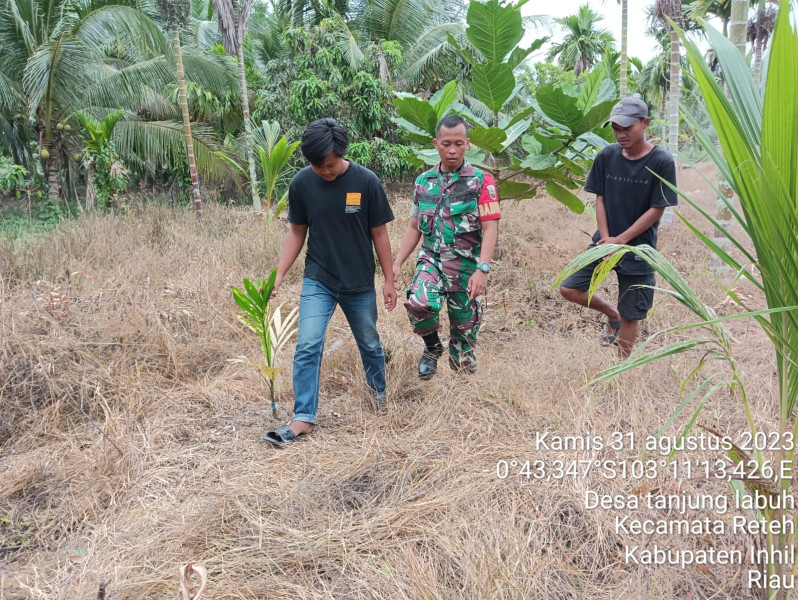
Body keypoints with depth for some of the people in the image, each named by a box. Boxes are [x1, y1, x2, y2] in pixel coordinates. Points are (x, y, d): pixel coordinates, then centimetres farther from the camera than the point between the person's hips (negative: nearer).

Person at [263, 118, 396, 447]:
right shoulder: (301, 183, -7)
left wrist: (389, 280, -2)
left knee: (370, 344, 16)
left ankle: (378, 390, 43)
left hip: (360, 284, 0)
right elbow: (297, 232, 3)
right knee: (307, 347, -11)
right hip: (317, 281, 1)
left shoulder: (366, 181, -12)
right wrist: (278, 275, -5)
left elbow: (379, 233, -4)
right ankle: (303, 419, -3)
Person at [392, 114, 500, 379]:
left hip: (466, 267, -2)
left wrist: (482, 269, -23)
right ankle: (432, 345, 4)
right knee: (419, 303, -27)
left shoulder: (481, 181, -4)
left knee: (464, 330, 5)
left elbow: (490, 228, -11)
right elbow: (414, 227, 14)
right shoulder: (423, 182, 8)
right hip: (432, 260, 2)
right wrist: (397, 263, 5)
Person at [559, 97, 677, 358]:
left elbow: (657, 210, -11)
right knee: (569, 289, -4)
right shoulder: (607, 156, -2)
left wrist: (620, 240, -15)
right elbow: (600, 200, 2)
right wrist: (606, 239, -10)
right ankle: (612, 314, 22)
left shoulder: (661, 162, -13)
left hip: (638, 248, -4)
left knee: (630, 315, 3)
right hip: (606, 241, 4)